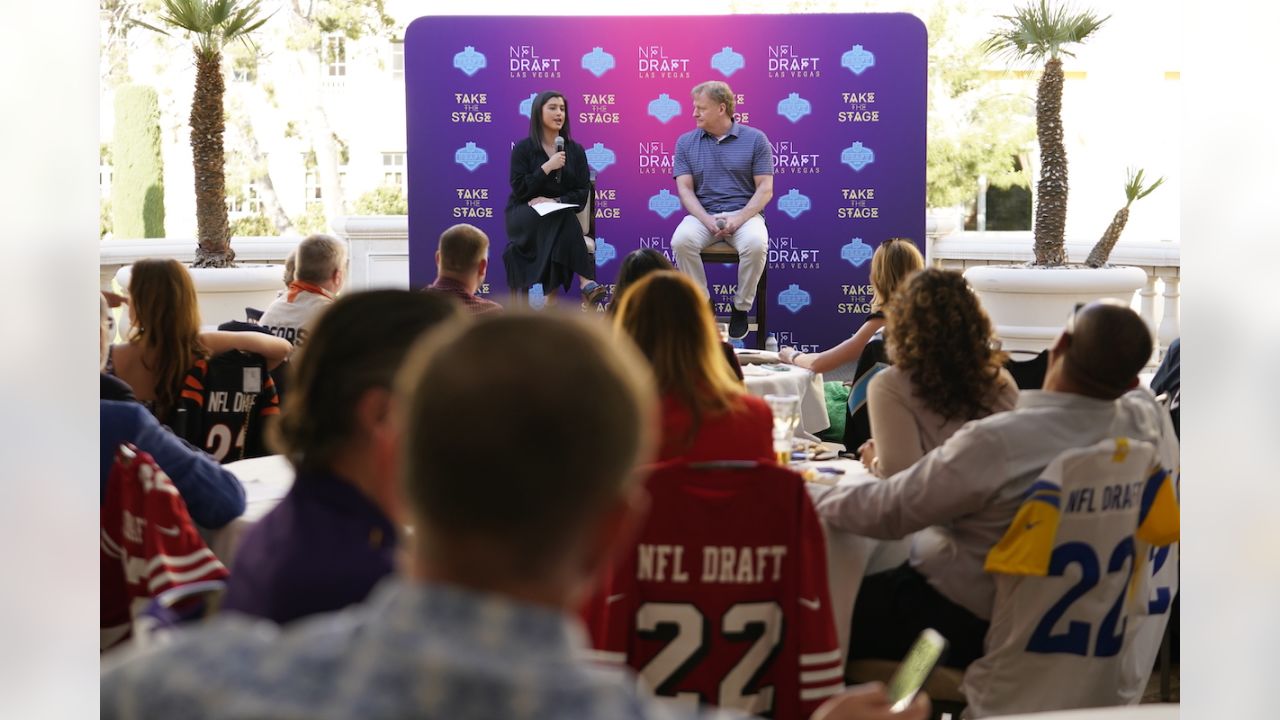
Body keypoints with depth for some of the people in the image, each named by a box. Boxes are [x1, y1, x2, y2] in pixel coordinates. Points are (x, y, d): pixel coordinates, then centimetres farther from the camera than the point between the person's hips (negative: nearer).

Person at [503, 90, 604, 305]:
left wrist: (555, 201, -14)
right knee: (564, 222, -35)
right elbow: (519, 190, -6)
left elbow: (582, 193, 4)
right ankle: (586, 283, -44)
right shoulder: (523, 148, 4)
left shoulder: (575, 150, 11)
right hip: (525, 215, -2)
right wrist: (547, 167, -15)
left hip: (560, 214, 2)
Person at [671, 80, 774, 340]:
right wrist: (707, 221, -15)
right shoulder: (686, 142, 9)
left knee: (756, 244, -35)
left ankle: (741, 308, -13)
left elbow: (765, 189, -1)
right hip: (702, 214, 2)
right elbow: (685, 189, 2)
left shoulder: (755, 139, 3)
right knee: (681, 241, -32)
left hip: (744, 214, -2)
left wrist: (740, 218, -17)